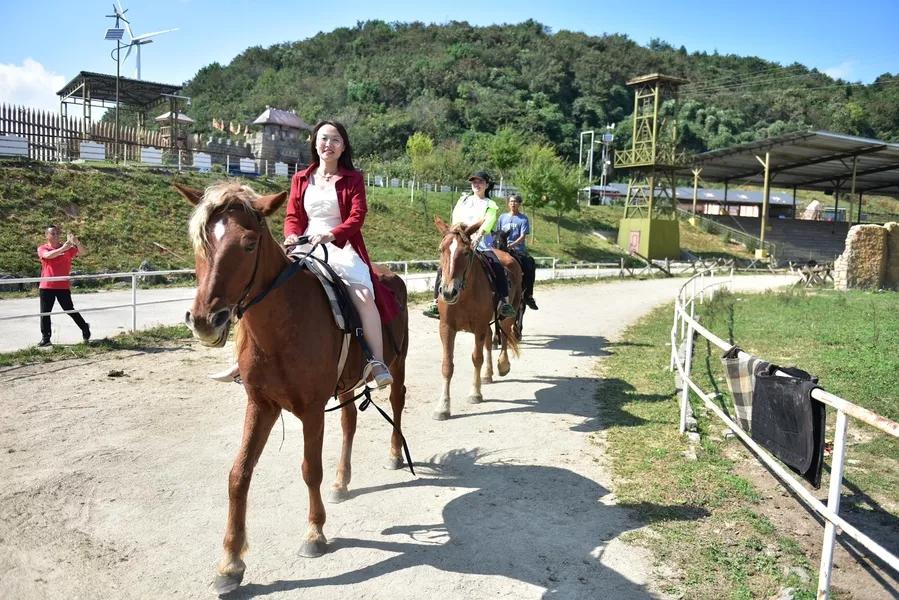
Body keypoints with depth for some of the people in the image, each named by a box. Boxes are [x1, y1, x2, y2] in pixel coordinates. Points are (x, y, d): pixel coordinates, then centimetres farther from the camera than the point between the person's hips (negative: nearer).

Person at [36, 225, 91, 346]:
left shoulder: (68, 248, 4)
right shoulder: (42, 248, 2)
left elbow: (83, 251, -10)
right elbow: (48, 255, -21)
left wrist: (77, 242, -30)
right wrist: (62, 248, -35)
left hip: (63, 286, -1)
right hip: (46, 287, 1)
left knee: (70, 310, 3)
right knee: (45, 313, 3)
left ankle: (85, 328, 21)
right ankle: (45, 338, 9)